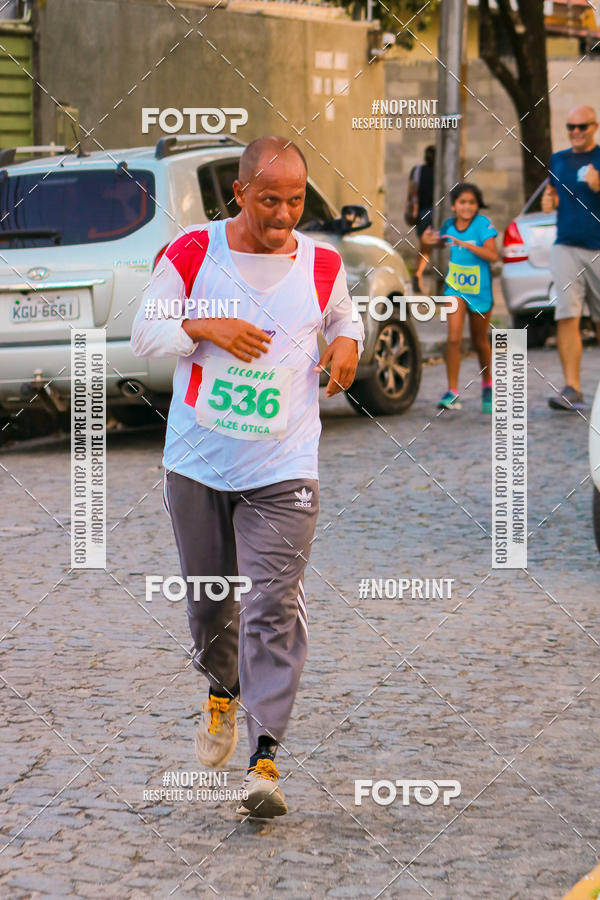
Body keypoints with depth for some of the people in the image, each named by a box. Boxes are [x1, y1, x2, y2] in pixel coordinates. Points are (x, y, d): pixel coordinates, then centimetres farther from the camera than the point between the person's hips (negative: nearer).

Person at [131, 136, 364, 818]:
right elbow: (144, 334, 1)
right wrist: (205, 328, -17)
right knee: (207, 598, 15)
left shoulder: (321, 265, 0)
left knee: (273, 609, -12)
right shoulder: (192, 254, -4)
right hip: (197, 461, 1)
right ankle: (223, 691, 46)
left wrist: (347, 343, -2)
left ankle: (265, 756, -11)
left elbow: (342, 316, 21)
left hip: (282, 470, -1)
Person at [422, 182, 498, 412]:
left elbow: (492, 255, -24)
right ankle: (452, 393, -11)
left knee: (480, 341, 14)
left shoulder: (483, 224, -13)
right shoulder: (449, 225, -2)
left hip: (480, 290, -2)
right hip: (455, 287, 2)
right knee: (454, 339, -14)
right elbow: (441, 241, 21)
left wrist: (466, 244, -33)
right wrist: (429, 241, -3)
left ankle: (487, 385, 38)